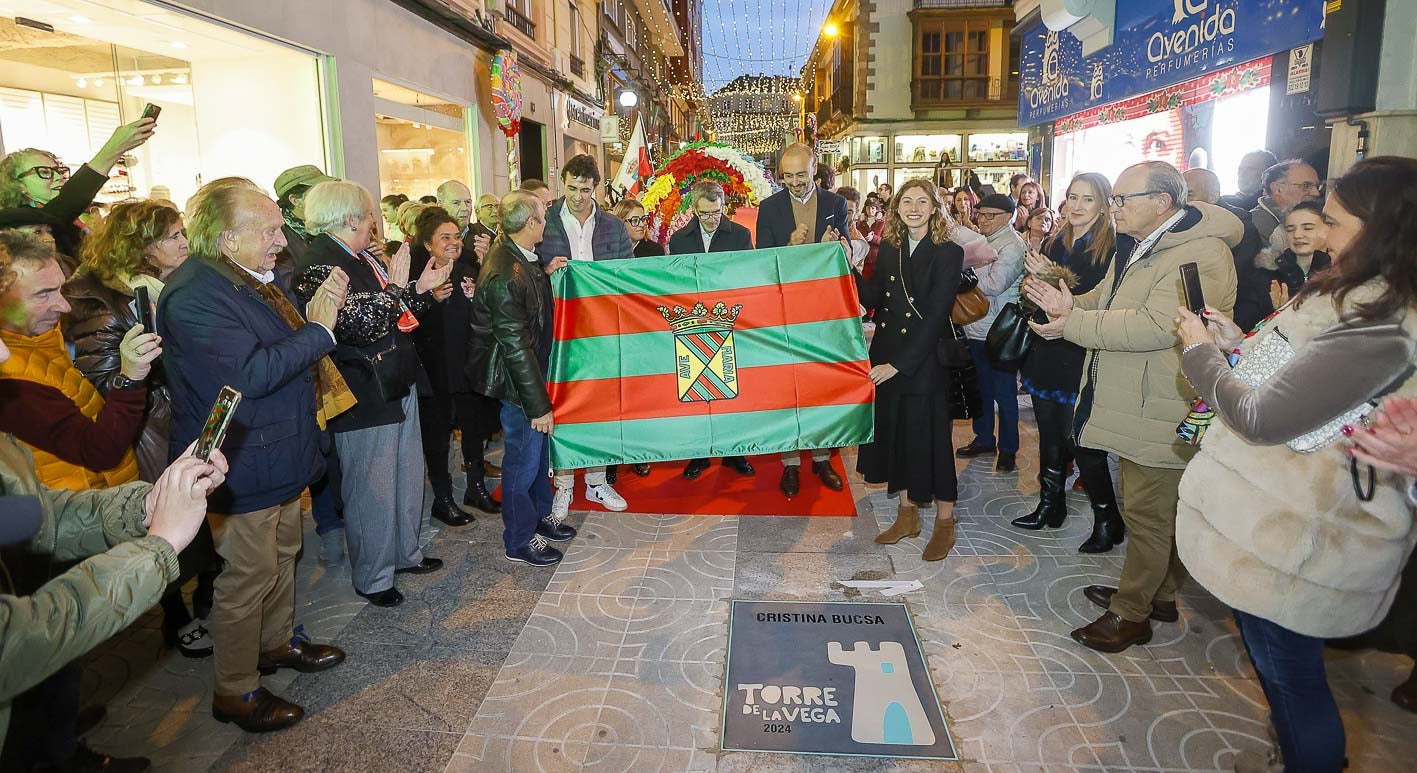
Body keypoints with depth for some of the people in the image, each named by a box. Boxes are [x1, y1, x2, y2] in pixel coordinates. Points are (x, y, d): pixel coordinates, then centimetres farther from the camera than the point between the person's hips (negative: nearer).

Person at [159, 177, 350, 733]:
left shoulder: (257, 275, 7)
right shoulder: (195, 296, -25)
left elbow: (284, 346, 16)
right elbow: (252, 373, -33)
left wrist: (319, 309, -2)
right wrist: (319, 328, -28)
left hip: (281, 453, 10)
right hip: (242, 468, -10)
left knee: (282, 555, 24)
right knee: (247, 577, 4)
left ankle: (278, 641, 45)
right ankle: (235, 692, 22)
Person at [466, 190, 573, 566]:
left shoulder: (520, 257, -1)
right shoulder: (505, 275, -27)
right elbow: (515, 345, -25)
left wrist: (546, 275, 5)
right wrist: (538, 404, -20)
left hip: (533, 367, 9)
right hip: (517, 379, -9)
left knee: (539, 444, 23)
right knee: (524, 457, 6)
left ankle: (540, 514, 43)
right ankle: (520, 540, 24)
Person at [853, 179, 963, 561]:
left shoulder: (948, 253, -10)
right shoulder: (889, 249, 7)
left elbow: (935, 316, -16)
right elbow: (873, 298, 6)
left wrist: (899, 364, -19)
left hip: (925, 360, -5)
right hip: (885, 358, 5)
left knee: (929, 438, 2)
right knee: (895, 433, 12)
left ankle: (945, 523, 20)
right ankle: (907, 514, 28)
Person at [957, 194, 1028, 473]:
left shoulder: (1012, 246, -14)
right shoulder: (983, 241, 13)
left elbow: (994, 285, -22)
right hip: (976, 329, 8)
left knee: (1004, 393, 3)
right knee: (980, 388, 18)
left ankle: (1008, 449, 16)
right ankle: (984, 439, 32)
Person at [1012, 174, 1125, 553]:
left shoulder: (1117, 247, -10)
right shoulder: (1054, 244, 10)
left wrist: (1059, 280, -22)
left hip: (1082, 362, -6)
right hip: (1046, 357, 6)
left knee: (1081, 442, -1)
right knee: (1050, 437, 16)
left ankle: (1107, 520, 16)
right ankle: (1050, 505, 32)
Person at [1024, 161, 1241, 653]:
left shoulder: (1202, 254, -20)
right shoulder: (1139, 248, 14)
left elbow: (1156, 326, -30)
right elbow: (1108, 302, 19)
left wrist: (1073, 324, -23)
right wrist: (1071, 305, -4)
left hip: (1160, 414, -10)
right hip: (1133, 403, 10)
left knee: (1147, 514, 2)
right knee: (1161, 510, 21)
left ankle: (1131, 613, 15)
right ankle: (1160, 593, 35)